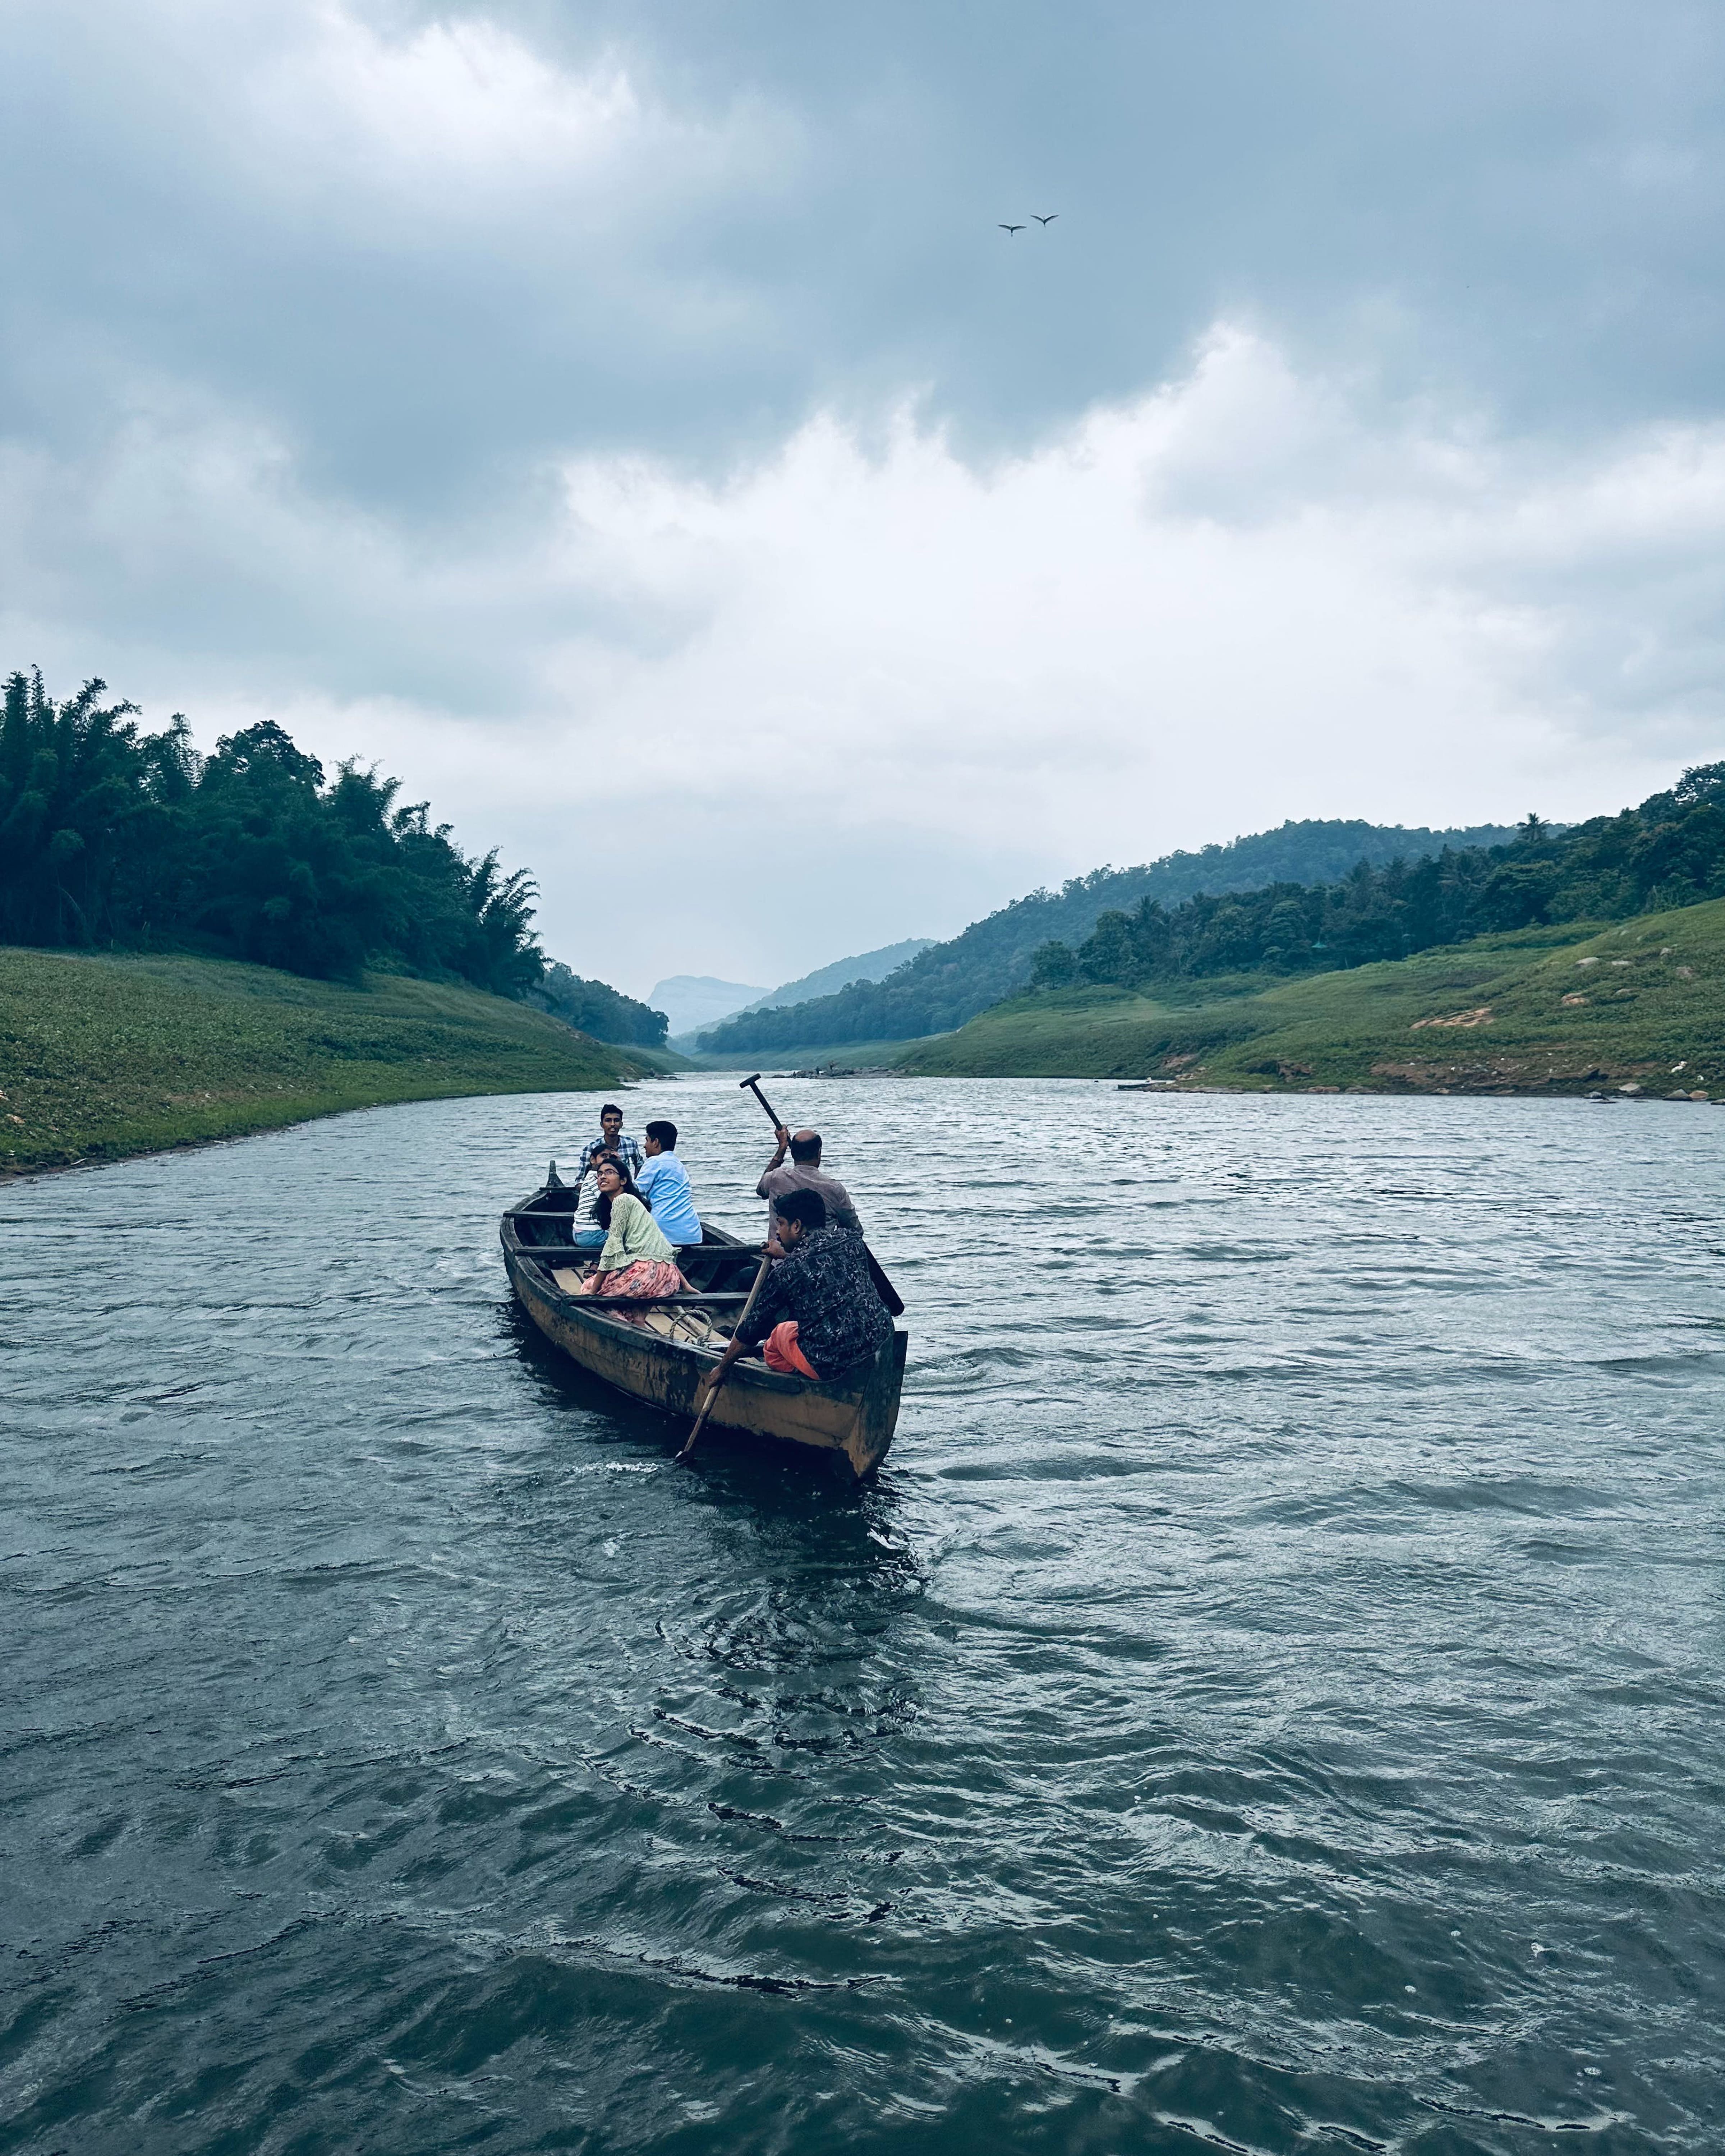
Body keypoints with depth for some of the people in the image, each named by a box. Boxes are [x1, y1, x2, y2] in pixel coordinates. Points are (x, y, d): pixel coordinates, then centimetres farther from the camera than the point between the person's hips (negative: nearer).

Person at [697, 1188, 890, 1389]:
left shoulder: (785, 1273, -6)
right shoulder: (851, 1239, 5)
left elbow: (752, 1329, 5)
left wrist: (721, 1369, 19)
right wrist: (786, 1256, 44)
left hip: (829, 1366, -4)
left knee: (780, 1333, 23)